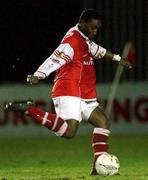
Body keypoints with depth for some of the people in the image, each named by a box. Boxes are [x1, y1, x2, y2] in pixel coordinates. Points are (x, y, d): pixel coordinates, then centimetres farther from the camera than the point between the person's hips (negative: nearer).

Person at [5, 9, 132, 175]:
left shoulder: (84, 39, 17)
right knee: (68, 132, -25)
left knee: (103, 122, 5)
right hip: (69, 94, -10)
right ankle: (29, 109, -18)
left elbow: (96, 50, 39)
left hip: (84, 96, 10)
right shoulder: (72, 41, -14)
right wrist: (37, 76, -43)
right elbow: (55, 60, -29)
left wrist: (117, 58, 48)